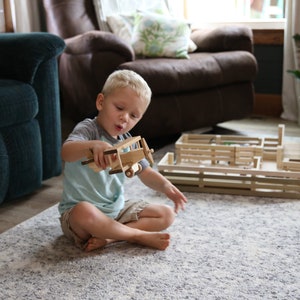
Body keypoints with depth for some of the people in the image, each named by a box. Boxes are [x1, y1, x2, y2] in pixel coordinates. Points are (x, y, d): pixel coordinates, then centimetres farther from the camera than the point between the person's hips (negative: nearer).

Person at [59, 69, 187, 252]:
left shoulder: (127, 141, 7)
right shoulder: (88, 129, -16)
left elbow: (145, 173, 10)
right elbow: (66, 152, -37)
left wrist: (165, 186, -12)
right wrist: (94, 145, -58)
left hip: (117, 209, 7)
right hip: (80, 209, -7)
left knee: (167, 215, 0)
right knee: (84, 213, -42)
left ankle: (107, 237, -19)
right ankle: (140, 236, -19)